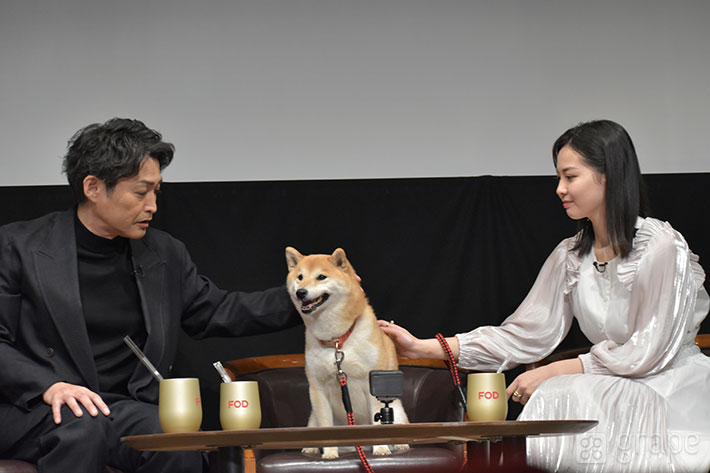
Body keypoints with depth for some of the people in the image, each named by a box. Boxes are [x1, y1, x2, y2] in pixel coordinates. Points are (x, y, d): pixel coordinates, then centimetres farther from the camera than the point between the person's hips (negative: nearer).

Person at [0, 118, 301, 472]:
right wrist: (49, 386, -20)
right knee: (83, 430, -37)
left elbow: (217, 312, 21)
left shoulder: (164, 254, 13)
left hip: (124, 405, 3)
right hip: (34, 409, -3)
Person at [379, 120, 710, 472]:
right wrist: (425, 348, -4)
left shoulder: (662, 248, -12)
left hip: (675, 393, -6)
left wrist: (552, 372, -14)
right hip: (616, 393, 6)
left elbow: (647, 352, -14)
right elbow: (524, 335, 4)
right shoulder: (570, 257, 9)